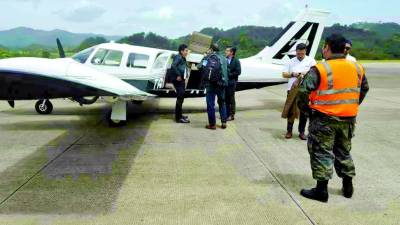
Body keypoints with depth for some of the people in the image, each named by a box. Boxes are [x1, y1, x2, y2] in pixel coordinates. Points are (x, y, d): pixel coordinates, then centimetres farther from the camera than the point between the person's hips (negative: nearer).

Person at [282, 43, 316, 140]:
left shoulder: (311, 61, 4)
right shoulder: (291, 61, 9)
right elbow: (284, 74, 7)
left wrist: (306, 73, -19)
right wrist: (292, 74, -11)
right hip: (292, 89, 1)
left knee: (304, 111, 4)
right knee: (290, 110, 3)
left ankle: (302, 132, 14)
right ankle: (289, 131, 13)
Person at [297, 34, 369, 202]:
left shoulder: (320, 69, -15)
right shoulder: (357, 68, 4)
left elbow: (304, 91, -19)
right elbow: (364, 89, 16)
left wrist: (305, 108, -3)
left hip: (324, 119, -6)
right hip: (348, 118, 6)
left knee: (322, 152, 4)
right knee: (343, 152, 20)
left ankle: (321, 190, 7)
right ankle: (348, 186, 30)